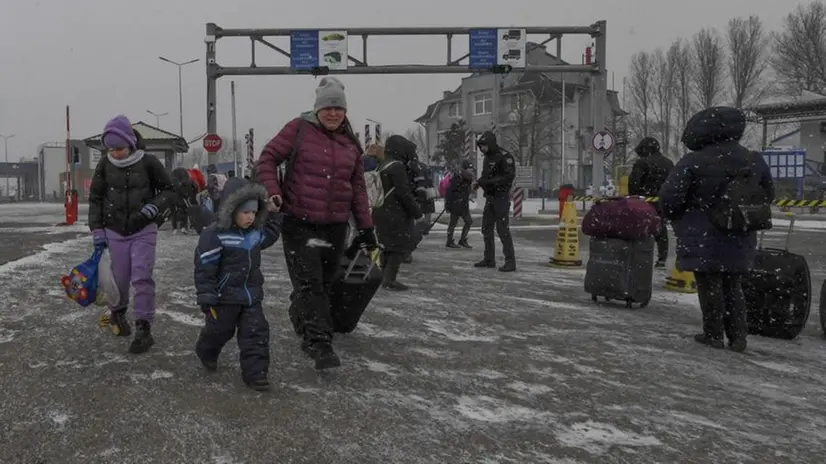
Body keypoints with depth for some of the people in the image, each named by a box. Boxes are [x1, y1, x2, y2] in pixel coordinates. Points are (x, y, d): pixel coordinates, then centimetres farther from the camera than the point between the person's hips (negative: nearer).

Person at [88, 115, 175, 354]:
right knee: (119, 277, 12)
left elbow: (169, 191, -1)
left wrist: (154, 207, -19)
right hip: (115, 231, 3)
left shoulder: (148, 162, -10)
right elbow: (95, 198, 6)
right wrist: (97, 230, 1)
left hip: (144, 230, -3)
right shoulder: (105, 164, -2)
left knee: (142, 278, -9)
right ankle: (117, 314, 39)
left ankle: (144, 329, -5)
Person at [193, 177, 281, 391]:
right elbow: (204, 268, -17)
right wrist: (207, 297, -17)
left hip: (251, 295, 5)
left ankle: (255, 372, 6)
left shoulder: (255, 233, 3)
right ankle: (206, 353, 47)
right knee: (219, 330, 16)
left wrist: (273, 216, 17)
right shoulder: (214, 235, -19)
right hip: (225, 296, -5)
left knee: (257, 332, 0)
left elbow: (268, 237, 27)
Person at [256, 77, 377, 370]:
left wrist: (365, 227, 9)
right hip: (299, 223, -4)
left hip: (335, 227, 4)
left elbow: (358, 187, 12)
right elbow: (268, 158, -1)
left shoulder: (351, 142, 10)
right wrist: (272, 192, -16)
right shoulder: (299, 129, -3)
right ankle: (320, 344, -7)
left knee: (323, 284, 12)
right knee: (309, 284, -10)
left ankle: (301, 321, 36)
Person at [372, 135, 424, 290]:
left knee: (388, 245, 16)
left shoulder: (383, 166, 14)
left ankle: (385, 277, 22)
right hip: (394, 214, -9)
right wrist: (417, 213, -12)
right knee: (400, 246, -3)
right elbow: (404, 193, -19)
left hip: (382, 212, 9)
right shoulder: (397, 166, -15)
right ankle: (389, 280, -4)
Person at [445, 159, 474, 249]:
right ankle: (449, 242, 9)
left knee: (469, 222, 7)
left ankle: (463, 240, 17)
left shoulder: (468, 180, 8)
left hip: (464, 206, 8)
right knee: (453, 223, 0)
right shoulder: (456, 179, -17)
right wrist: (448, 205, -19)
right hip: (456, 205, -8)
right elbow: (449, 191, -19)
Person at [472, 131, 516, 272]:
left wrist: (491, 181, -26)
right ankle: (489, 259, 21)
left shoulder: (504, 156, -14)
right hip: (489, 197, 9)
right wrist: (478, 182, 4)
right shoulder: (487, 157, 14)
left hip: (501, 197, -9)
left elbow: (510, 176, -22)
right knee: (486, 228, 12)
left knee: (502, 229, -11)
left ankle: (510, 261, -6)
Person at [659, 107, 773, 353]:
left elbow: (669, 196, -19)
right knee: (733, 288, 16)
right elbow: (767, 196, 15)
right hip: (739, 240, 5)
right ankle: (738, 336, 18)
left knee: (710, 287, 5)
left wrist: (674, 217, 1)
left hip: (704, 240, -5)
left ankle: (713, 335, 12)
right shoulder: (754, 161, 4)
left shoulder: (693, 162, -16)